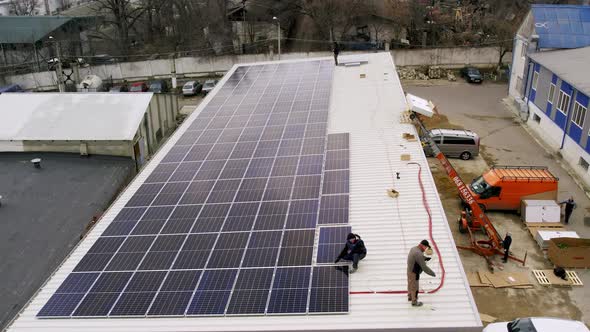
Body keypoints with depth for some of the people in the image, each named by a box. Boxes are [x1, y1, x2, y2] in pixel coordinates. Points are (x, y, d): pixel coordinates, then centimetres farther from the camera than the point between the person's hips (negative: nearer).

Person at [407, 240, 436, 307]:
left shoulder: (413, 248, -3)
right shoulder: (419, 254, -33)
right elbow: (424, 267, -28)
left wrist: (425, 258, 1)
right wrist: (433, 273, -17)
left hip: (410, 270, 9)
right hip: (414, 273, -9)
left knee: (411, 285, 29)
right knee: (415, 287, 12)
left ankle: (410, 296, 51)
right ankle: (414, 302, 30)